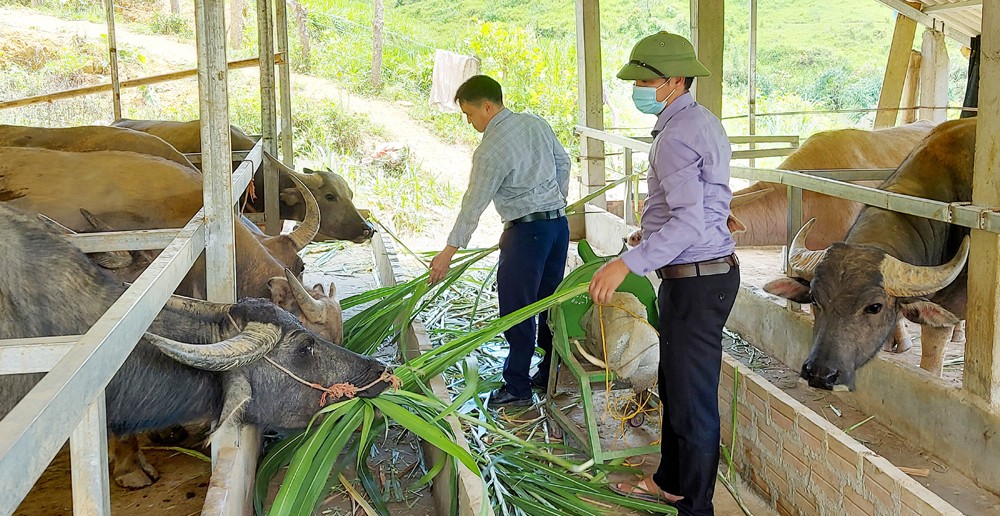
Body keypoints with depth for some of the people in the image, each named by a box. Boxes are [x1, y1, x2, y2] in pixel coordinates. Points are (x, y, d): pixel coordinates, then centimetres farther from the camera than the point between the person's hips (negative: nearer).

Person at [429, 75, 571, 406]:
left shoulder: (491, 149, -16)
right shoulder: (536, 123, 7)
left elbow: (473, 205, -13)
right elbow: (563, 162, 18)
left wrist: (449, 251, -6)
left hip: (527, 230, -8)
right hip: (559, 222, 9)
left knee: (516, 310, 1)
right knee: (549, 301, 16)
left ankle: (517, 387, 8)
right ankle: (553, 374, 25)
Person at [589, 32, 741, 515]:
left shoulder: (676, 136, -20)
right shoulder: (703, 121, 13)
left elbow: (690, 221, -29)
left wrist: (628, 263, -33)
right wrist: (653, 230, 31)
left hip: (695, 280, -11)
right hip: (709, 271, 11)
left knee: (692, 401, 0)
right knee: (674, 386, 22)